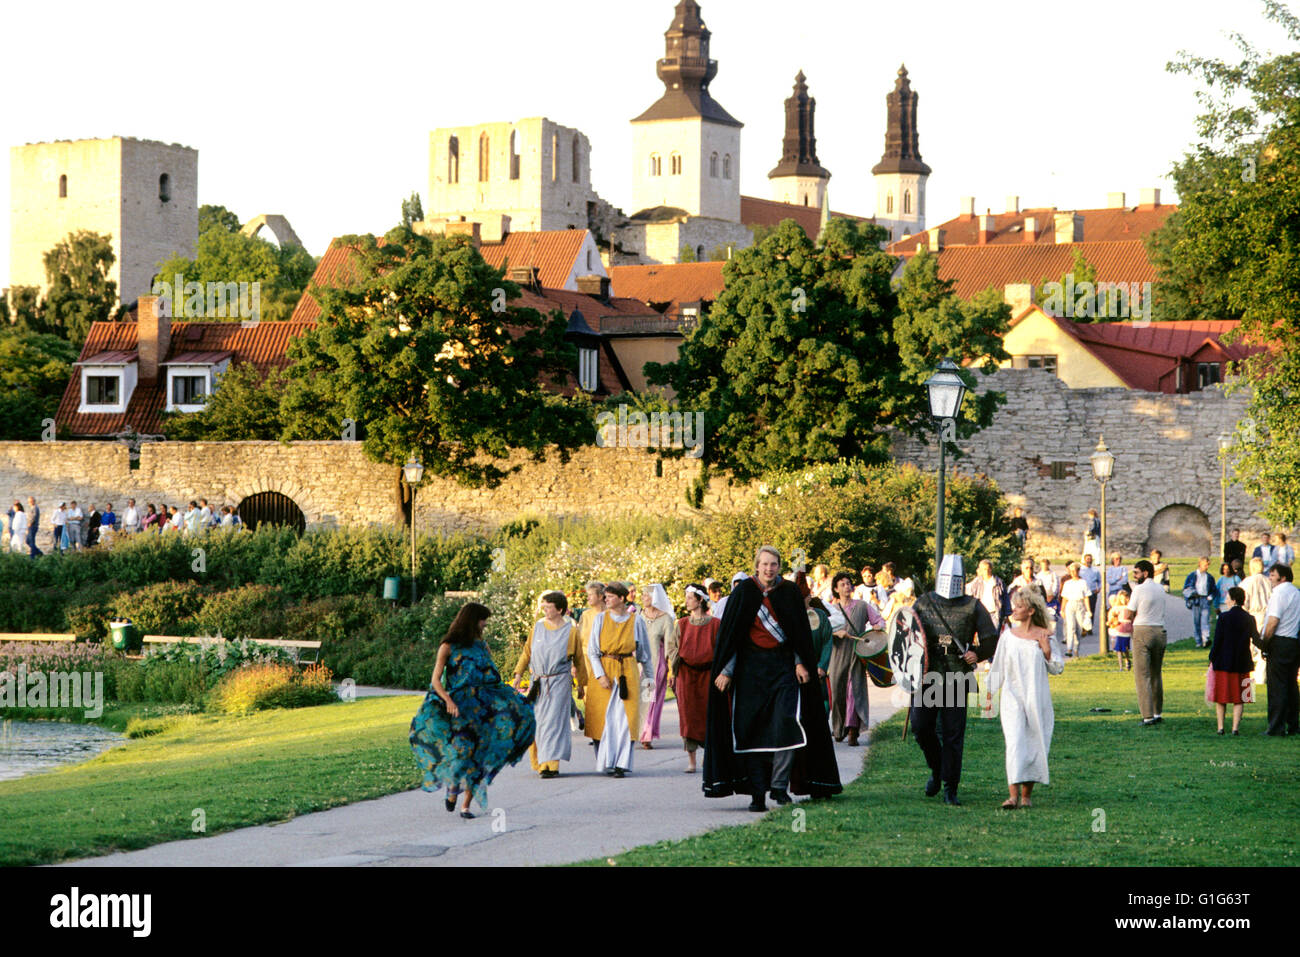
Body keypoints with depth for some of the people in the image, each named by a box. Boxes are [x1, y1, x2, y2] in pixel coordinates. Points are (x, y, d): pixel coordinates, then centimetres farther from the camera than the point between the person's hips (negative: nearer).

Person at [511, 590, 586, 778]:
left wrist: (581, 685, 11)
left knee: (553, 721, -11)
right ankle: (541, 763, 18)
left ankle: (551, 764, -14)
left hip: (559, 681, -4)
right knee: (537, 722, 6)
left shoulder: (570, 631, -2)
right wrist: (518, 674, 4)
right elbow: (527, 652, 14)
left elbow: (579, 660, 6)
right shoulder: (538, 627, 6)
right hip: (538, 682, 4)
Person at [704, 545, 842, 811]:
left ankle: (780, 785, -7)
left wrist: (801, 663, -4)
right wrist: (726, 670, -4)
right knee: (752, 729, -2)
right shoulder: (744, 592, 1)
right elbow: (730, 634, 2)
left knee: (786, 723, -16)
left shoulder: (789, 592, 4)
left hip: (784, 666, 0)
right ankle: (757, 793, 2)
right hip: (751, 667, 0)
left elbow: (800, 631, 8)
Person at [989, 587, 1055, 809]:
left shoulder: (1044, 635, 2)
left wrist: (1047, 651, -13)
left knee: (1034, 744, 3)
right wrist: (990, 691, 13)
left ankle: (1027, 795, 13)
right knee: (1014, 742, -13)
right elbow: (998, 666, 13)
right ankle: (1013, 795, -19)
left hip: (1037, 697, 0)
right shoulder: (1008, 635, 6)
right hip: (1013, 696, 0)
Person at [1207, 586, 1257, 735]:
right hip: (1242, 663, 3)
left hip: (1223, 662, -3)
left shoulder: (1224, 617, -12)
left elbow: (1217, 640, -12)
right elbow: (1256, 638, 5)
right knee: (1239, 698, 7)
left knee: (1221, 696, 8)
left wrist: (1212, 658, -3)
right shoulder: (1249, 619, -1)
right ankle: (1235, 727, 0)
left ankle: (1220, 726, 8)